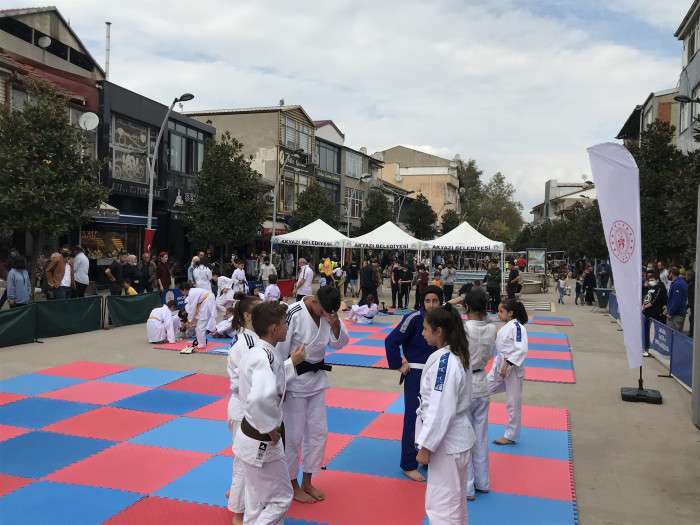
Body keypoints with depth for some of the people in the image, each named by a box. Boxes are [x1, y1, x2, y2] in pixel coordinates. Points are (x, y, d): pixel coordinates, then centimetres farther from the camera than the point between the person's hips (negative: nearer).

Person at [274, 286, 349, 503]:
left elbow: (338, 343, 5)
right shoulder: (294, 314, -23)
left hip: (317, 378, 7)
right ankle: (292, 485, 24)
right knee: (293, 435, 4)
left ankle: (307, 481, 30)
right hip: (295, 380, -7)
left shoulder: (326, 312, -3)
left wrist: (335, 323, -16)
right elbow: (280, 351, -18)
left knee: (318, 431, 13)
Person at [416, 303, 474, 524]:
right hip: (458, 436, 10)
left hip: (446, 441, -10)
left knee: (441, 505, 1)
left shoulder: (444, 362, -25)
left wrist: (425, 446, -20)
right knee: (455, 499, 25)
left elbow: (440, 410, -26)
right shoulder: (458, 355, 4)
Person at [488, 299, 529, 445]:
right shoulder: (506, 327, 9)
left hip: (512, 369, -8)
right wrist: (499, 364, 18)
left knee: (513, 403, 5)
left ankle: (511, 436, 18)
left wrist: (508, 364, -26)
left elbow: (521, 350, -26)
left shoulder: (517, 327, -19)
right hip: (499, 367, 9)